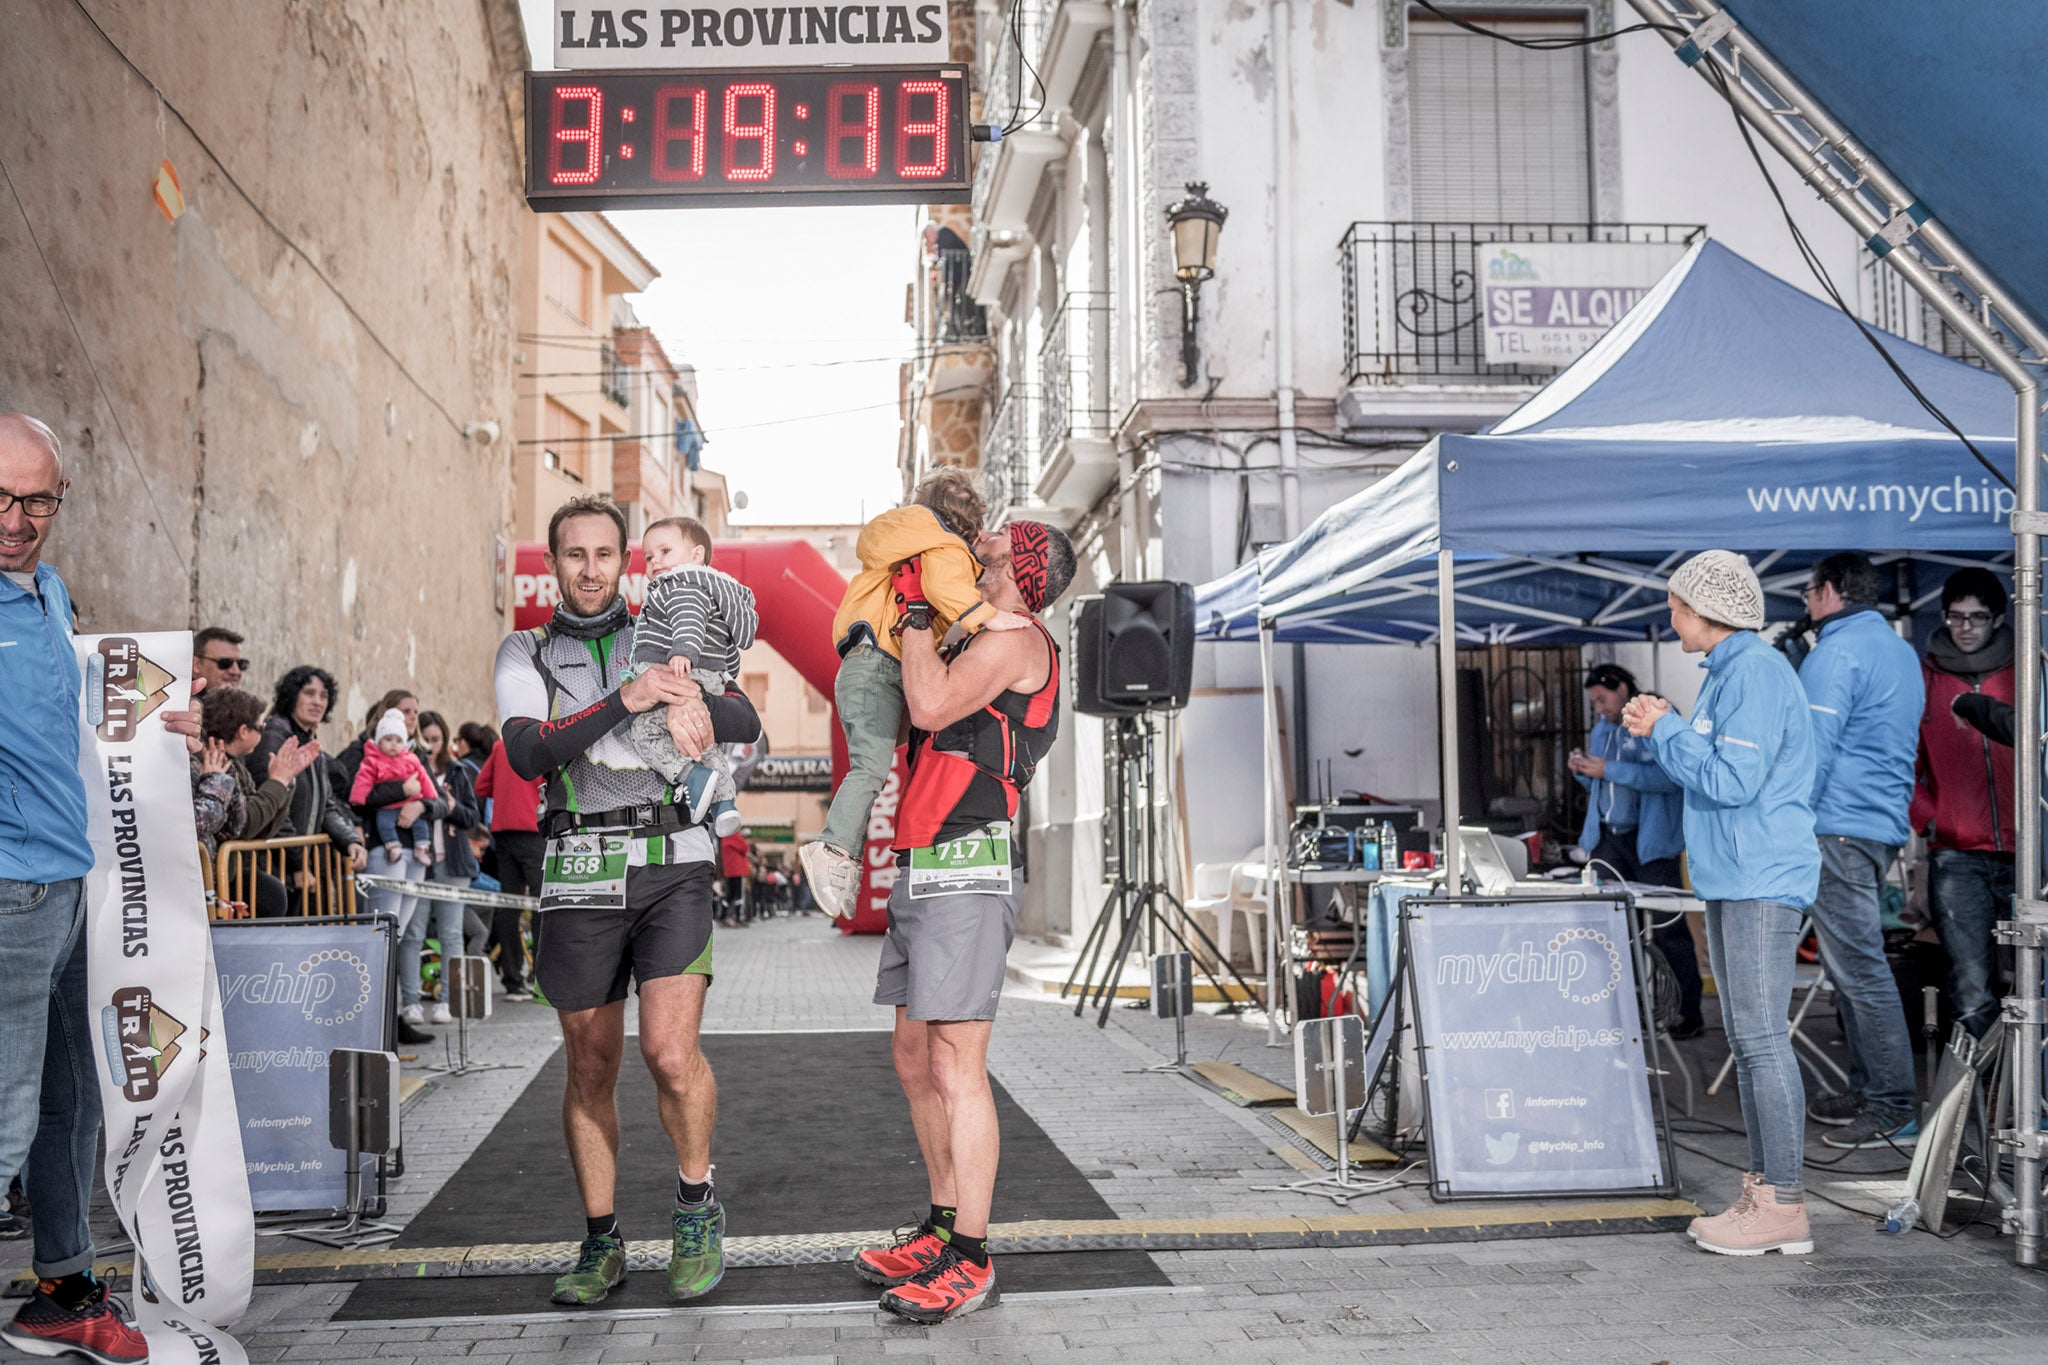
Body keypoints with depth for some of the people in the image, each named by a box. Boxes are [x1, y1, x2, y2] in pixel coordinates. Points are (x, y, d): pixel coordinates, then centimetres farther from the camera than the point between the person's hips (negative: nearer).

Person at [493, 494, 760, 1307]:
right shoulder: (525, 655, 9)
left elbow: (747, 723, 2)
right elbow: (527, 754, -10)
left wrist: (692, 702, -20)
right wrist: (625, 701, -21)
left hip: (671, 865, -1)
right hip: (581, 875, 1)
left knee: (670, 1051, -15)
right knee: (590, 1070, 7)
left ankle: (697, 1207, 9)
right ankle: (601, 1245, 22)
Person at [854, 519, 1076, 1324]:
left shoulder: (1018, 638, -7)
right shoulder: (975, 647, 23)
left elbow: (931, 706, -19)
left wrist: (916, 609, -6)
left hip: (966, 875, -10)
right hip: (921, 873, 10)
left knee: (955, 1069, -10)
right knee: (916, 1064, 13)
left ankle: (970, 1264, -6)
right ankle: (943, 1230, 23)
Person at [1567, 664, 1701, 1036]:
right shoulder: (1601, 729, 17)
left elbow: (1668, 776, -21)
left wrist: (1608, 770, -21)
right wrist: (1584, 771, 4)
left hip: (1650, 841, -7)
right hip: (1607, 838, 7)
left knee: (1668, 928, -4)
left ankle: (1689, 1012, 3)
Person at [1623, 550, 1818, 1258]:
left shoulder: (1757, 671, -14)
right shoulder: (1729, 670, 18)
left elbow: (1732, 779, -21)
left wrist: (1664, 729, -10)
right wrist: (1663, 729, 9)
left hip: (1763, 881, -11)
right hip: (1732, 879, 11)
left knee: (1762, 1037, -9)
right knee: (1744, 1038, 13)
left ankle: (1784, 1207, -4)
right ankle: (1763, 1188, 20)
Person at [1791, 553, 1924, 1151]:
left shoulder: (1837, 652, -12)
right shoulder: (1900, 650, 19)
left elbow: (1814, 749, -17)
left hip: (1842, 829, -10)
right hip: (1886, 826, 10)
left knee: (1859, 967, -8)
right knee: (1851, 964, 15)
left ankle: (1894, 1110, -6)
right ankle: (1867, 1089, 21)